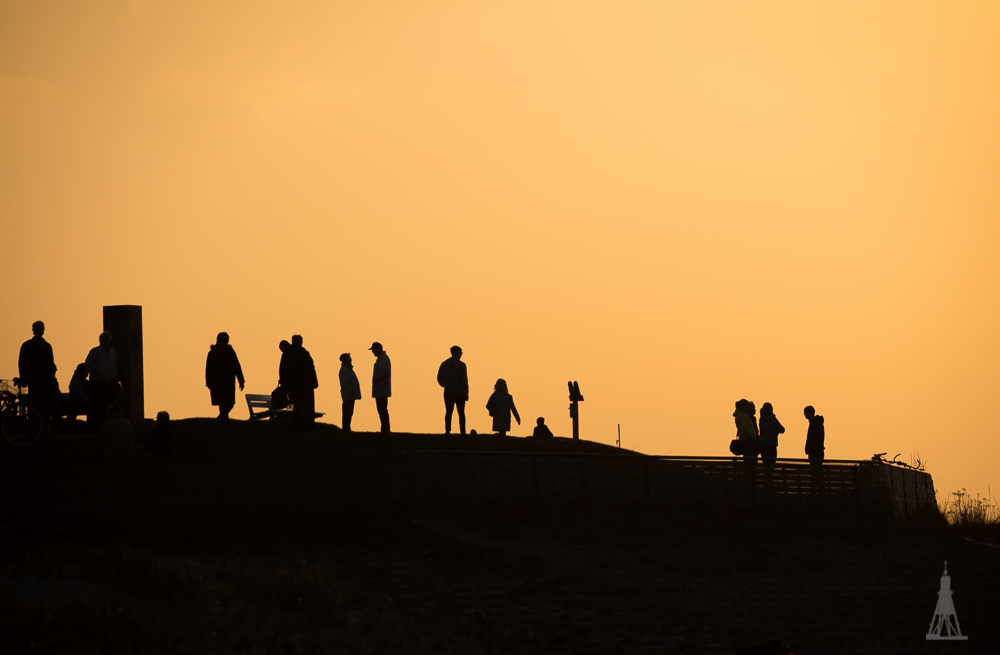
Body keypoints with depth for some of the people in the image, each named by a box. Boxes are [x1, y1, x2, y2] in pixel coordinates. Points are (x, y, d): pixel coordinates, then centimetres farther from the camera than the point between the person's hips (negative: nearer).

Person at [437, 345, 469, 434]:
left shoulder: (444, 364, 6)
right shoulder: (461, 365, -6)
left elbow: (439, 379, 5)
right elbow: (464, 380, -9)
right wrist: (466, 392, -4)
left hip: (448, 393, 3)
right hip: (459, 393, -3)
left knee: (448, 413, 5)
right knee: (461, 413, 2)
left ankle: (447, 431, -2)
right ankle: (462, 432, -2)